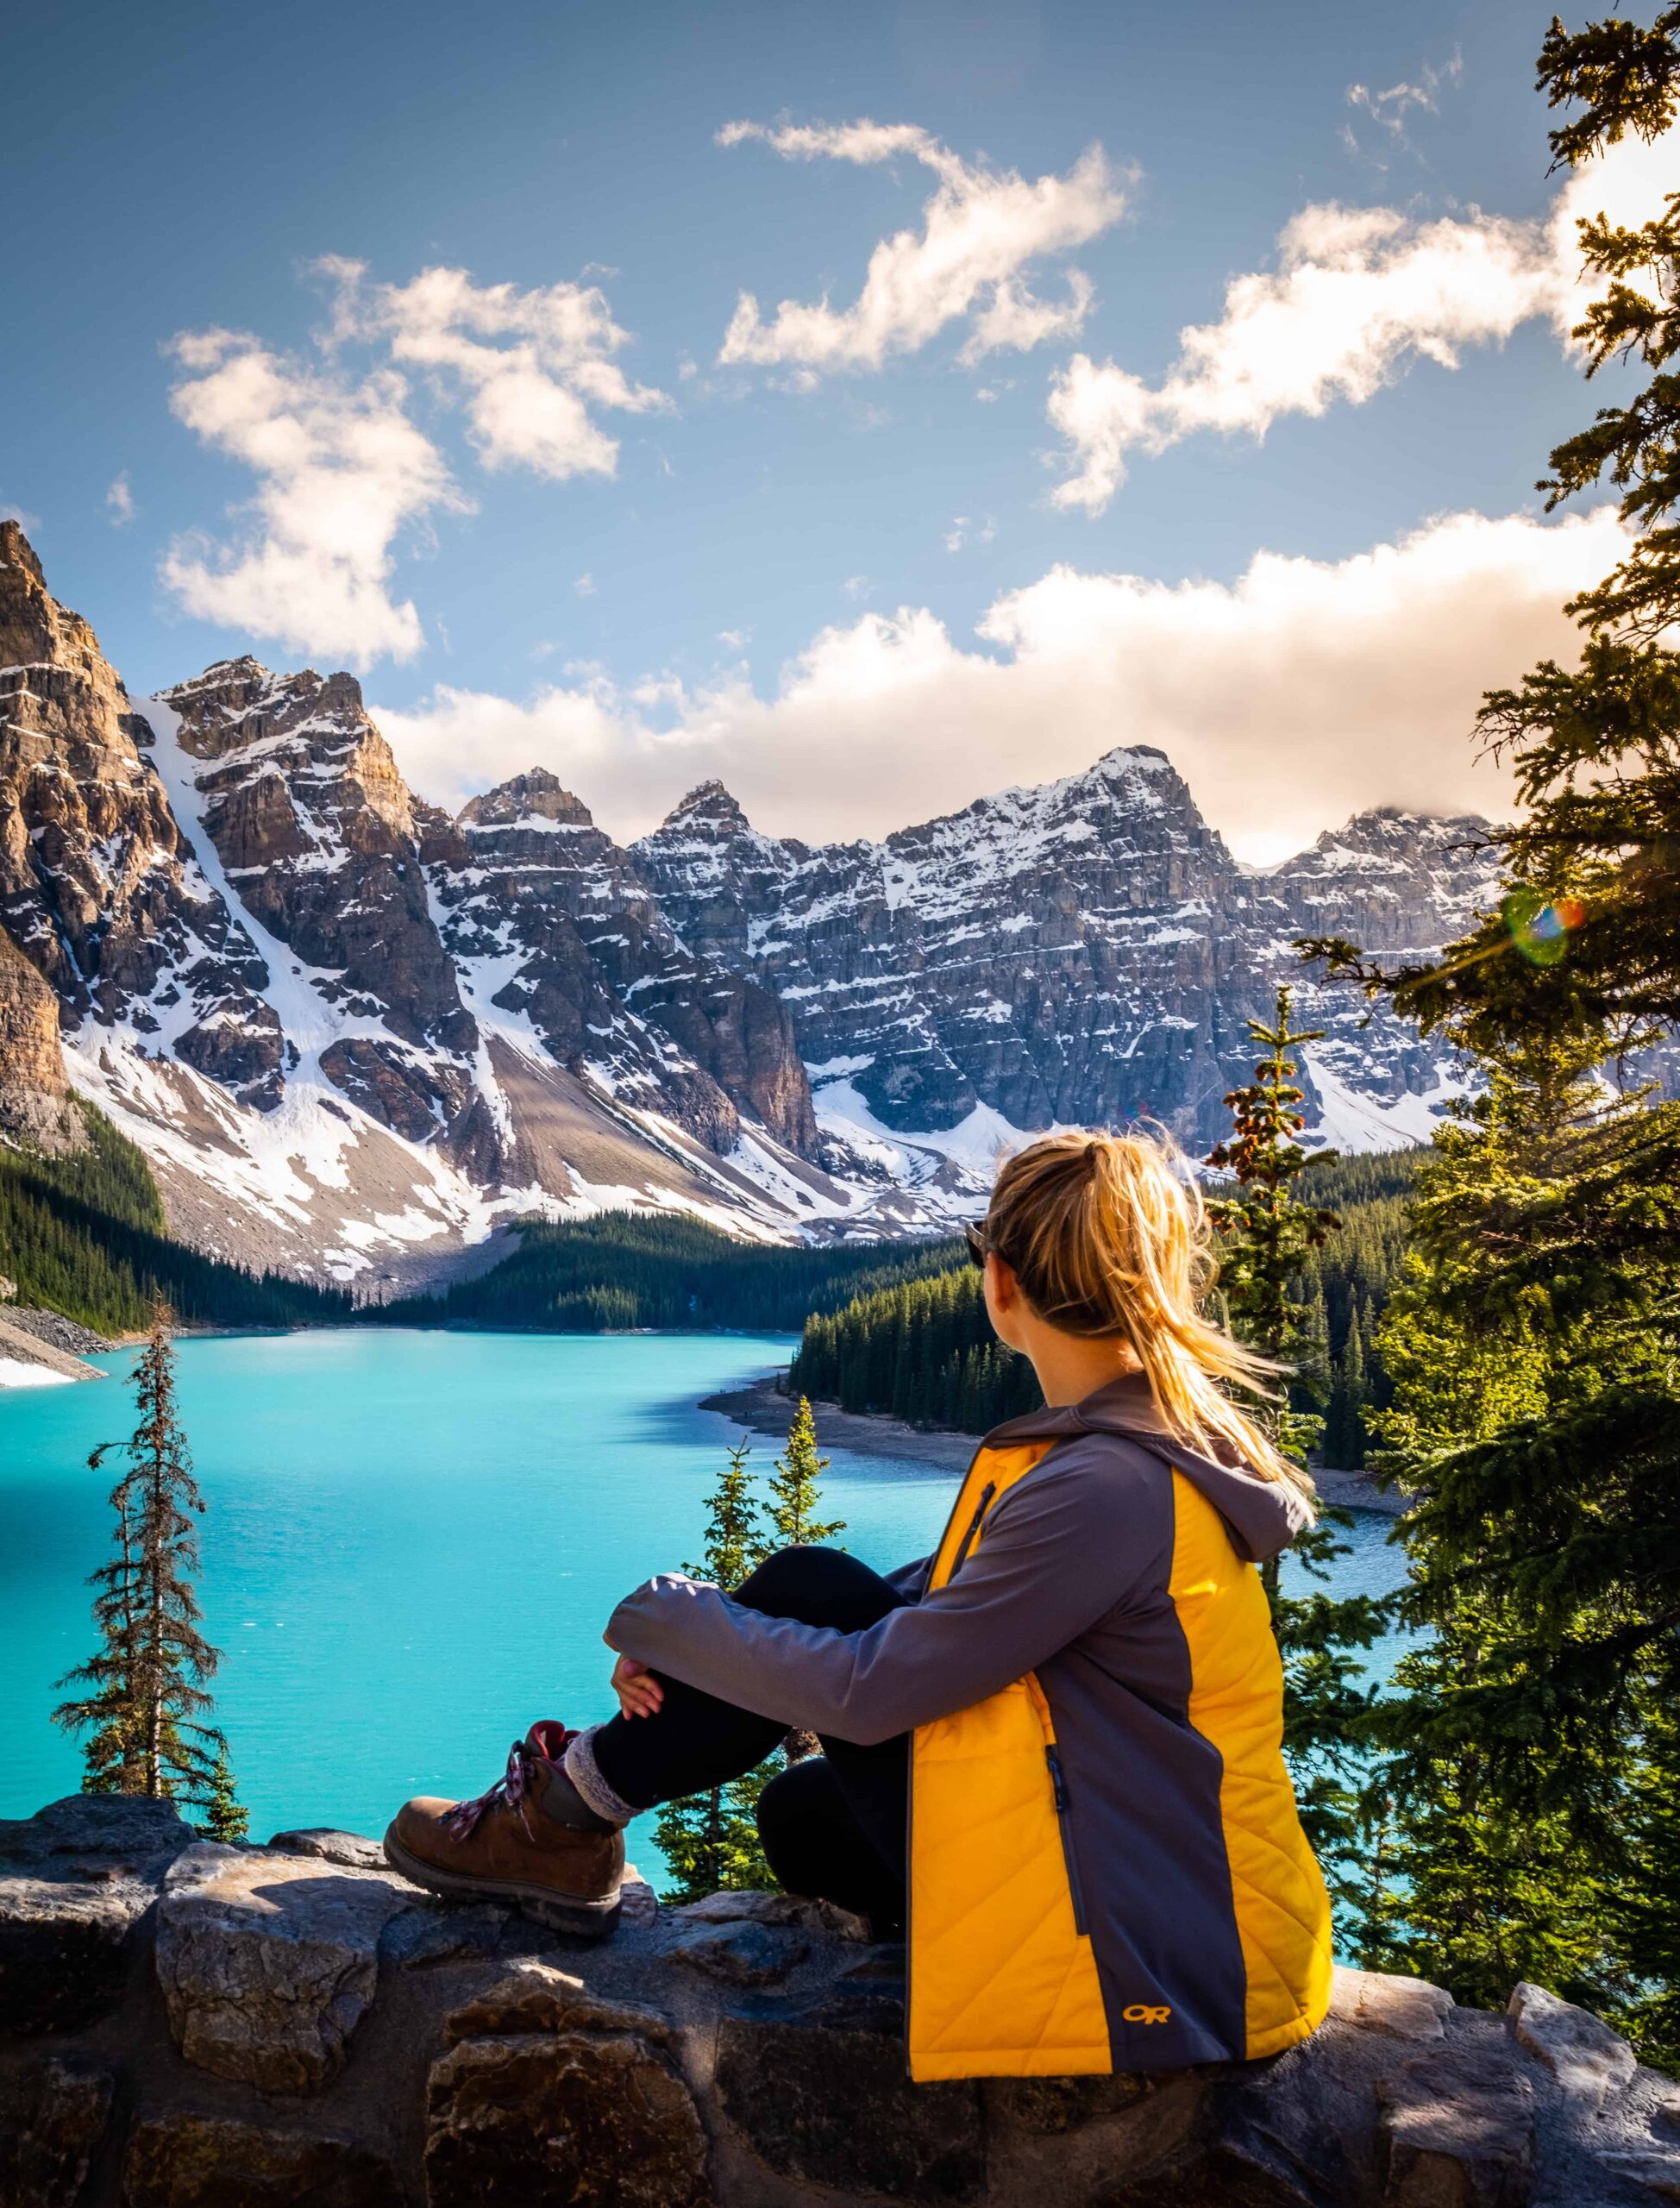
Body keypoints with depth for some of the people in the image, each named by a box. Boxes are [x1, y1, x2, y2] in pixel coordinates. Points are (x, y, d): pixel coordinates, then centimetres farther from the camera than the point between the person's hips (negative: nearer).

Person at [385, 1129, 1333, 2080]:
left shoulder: (1106, 1490, -25)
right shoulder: (1163, 1435, 5)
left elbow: (867, 1692, -20)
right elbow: (925, 1598, 10)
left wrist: (668, 1618, -4)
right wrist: (690, 1653, 3)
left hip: (1148, 1962, -9)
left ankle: (566, 1820, 9)